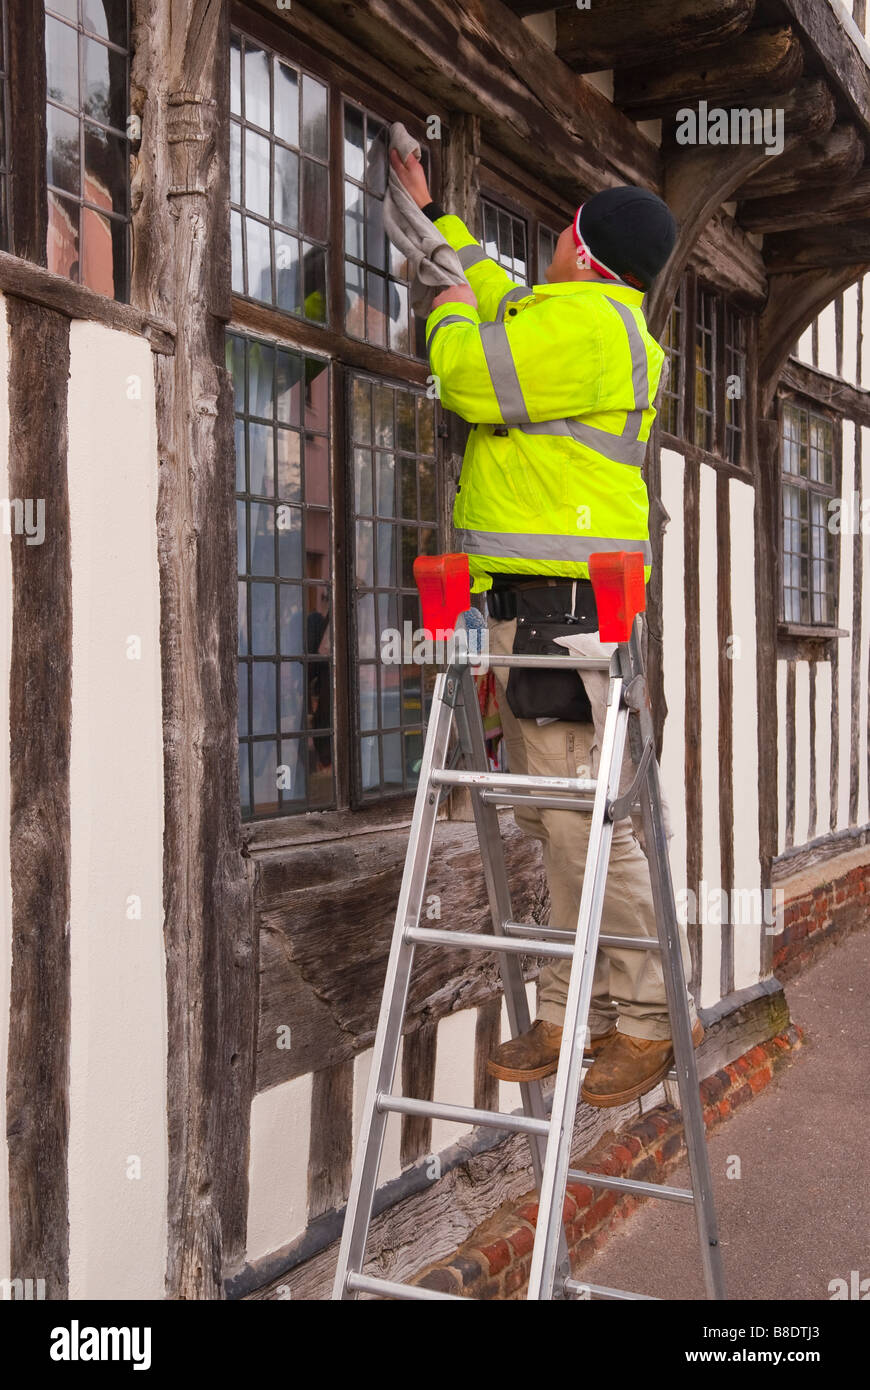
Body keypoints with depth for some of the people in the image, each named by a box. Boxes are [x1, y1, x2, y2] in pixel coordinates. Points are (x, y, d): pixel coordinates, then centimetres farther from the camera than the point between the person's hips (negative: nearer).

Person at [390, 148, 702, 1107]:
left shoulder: (583, 323, -10)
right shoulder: (599, 322, 24)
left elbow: (468, 377, -15)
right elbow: (501, 293, 40)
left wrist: (452, 315, 7)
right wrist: (432, 214, 47)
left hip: (558, 602, -11)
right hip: (538, 599, 11)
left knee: (580, 821, -10)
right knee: (553, 820, 10)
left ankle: (650, 1019, -1)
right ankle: (572, 1016, 17)